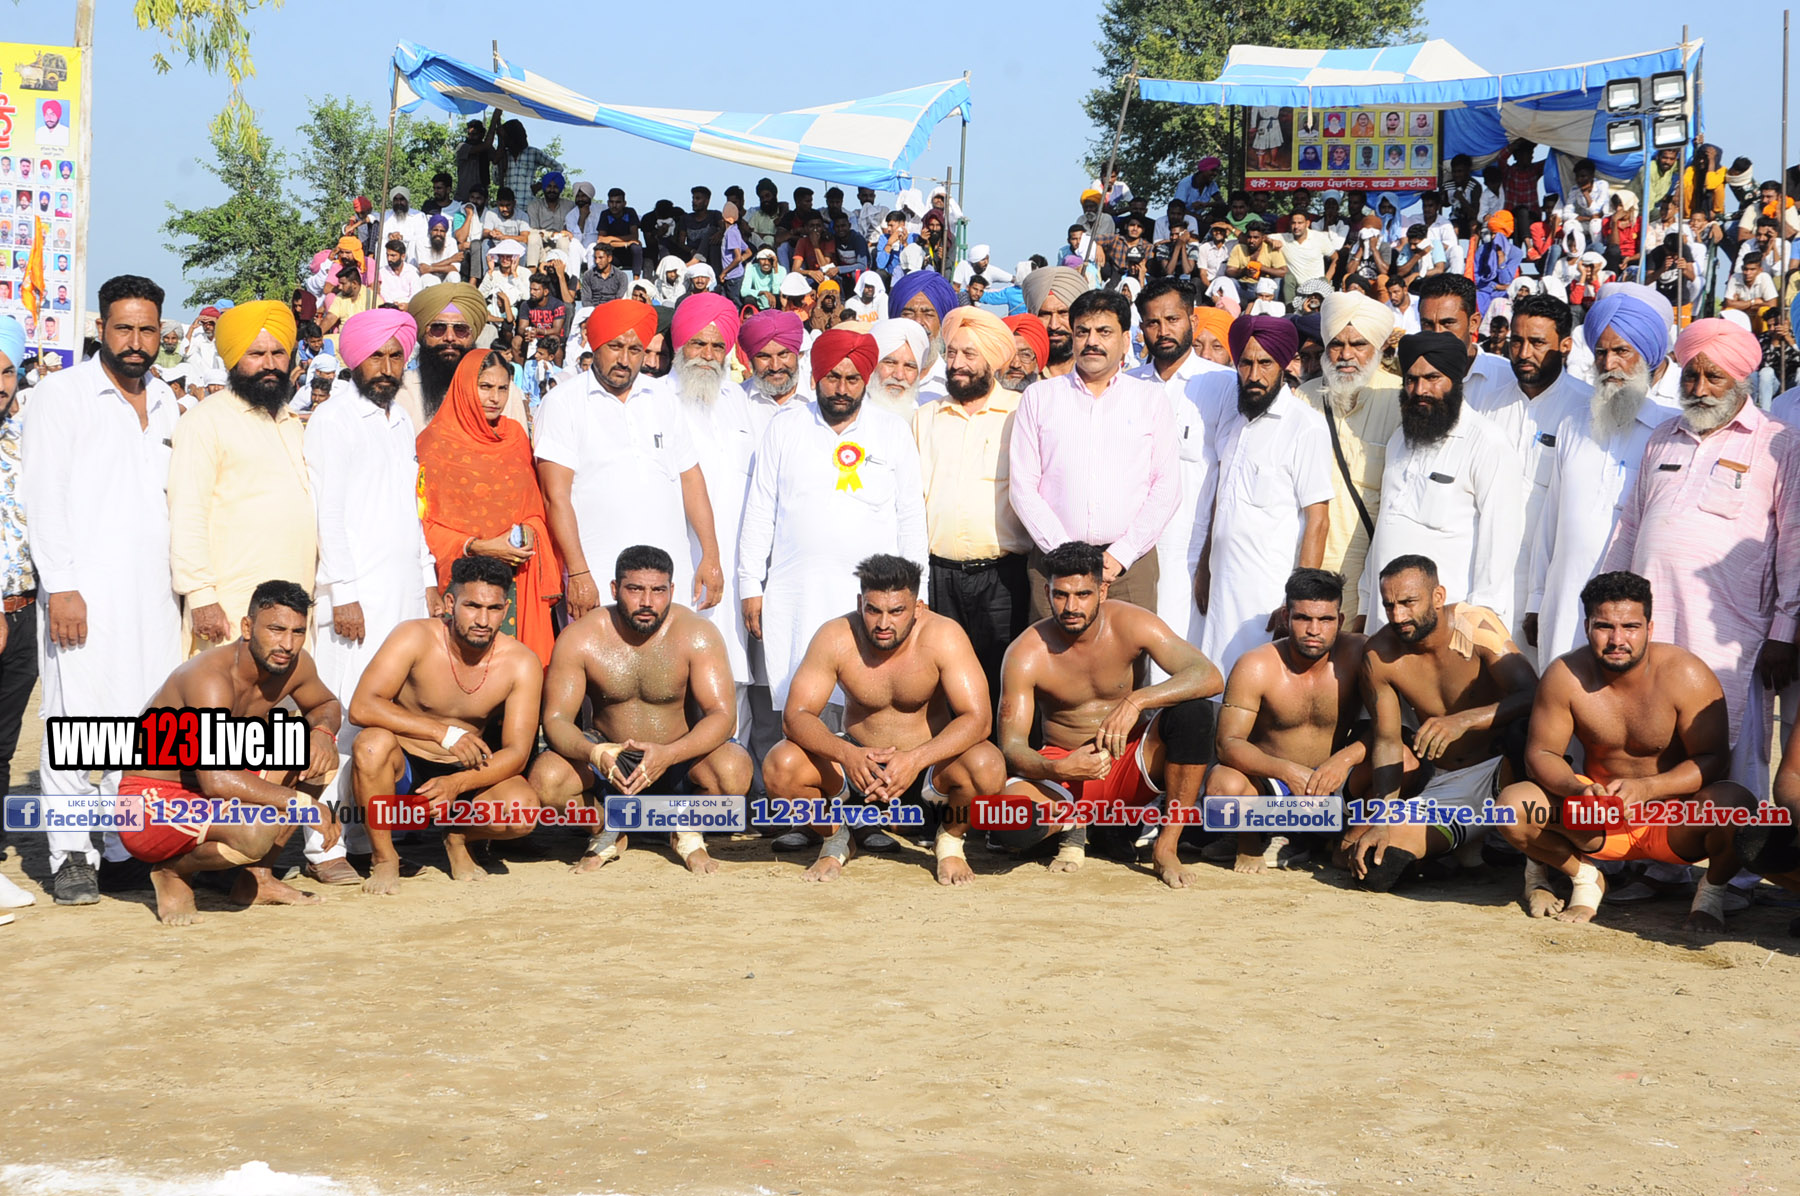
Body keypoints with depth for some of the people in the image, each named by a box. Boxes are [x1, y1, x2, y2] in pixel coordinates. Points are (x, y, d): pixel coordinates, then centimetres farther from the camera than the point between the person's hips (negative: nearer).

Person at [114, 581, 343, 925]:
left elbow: (328, 704, 19)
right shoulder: (211, 677, -28)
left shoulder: (294, 665, -5)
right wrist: (301, 802, -33)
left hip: (207, 793, 9)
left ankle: (258, 879, 7)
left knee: (316, 749, 1)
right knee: (257, 831, -35)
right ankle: (172, 873, -4)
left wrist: (323, 732, -6)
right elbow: (216, 781, -38)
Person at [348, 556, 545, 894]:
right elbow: (361, 707, -25)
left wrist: (456, 784, -33)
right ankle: (383, 857, -12)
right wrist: (445, 733, -29)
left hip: (466, 776, 1)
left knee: (522, 810, -29)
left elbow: (516, 752, -15)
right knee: (373, 743, -36)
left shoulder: (521, 663, -11)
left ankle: (459, 838, 7)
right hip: (403, 769, -1)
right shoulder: (415, 638, -16)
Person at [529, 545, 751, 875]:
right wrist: (593, 753, -39)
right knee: (545, 778, -29)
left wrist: (669, 754, -40)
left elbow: (722, 714, -21)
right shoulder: (579, 638, -13)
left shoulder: (696, 634, -15)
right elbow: (555, 719, -16)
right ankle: (608, 829, 6)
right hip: (609, 758, 1)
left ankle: (688, 830, 3)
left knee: (733, 770, -33)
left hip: (680, 755, -1)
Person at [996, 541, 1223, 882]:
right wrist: (1058, 770, -38)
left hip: (1132, 763, 1)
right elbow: (1012, 746, -16)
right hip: (1063, 768, -1)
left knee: (1194, 711, -29)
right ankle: (1072, 823, 4)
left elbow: (1210, 677, -24)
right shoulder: (1026, 653, -14)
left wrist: (1135, 701, -37)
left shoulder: (1130, 624, -13)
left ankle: (1167, 847, -17)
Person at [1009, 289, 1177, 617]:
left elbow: (1167, 486, 3)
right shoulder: (1039, 397, 10)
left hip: (1129, 564, 0)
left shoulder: (1151, 398, 10)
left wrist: (1120, 556, -7)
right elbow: (1023, 487, 4)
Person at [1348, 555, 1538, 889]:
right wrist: (1383, 821, -16)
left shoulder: (1476, 625, -17)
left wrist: (1463, 721, -44)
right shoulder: (1379, 656, -8)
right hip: (1445, 784, 4)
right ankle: (1470, 835, 10)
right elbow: (1387, 741, -3)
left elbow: (1532, 696, -28)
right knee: (1374, 868, -16)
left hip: (1504, 765, -3)